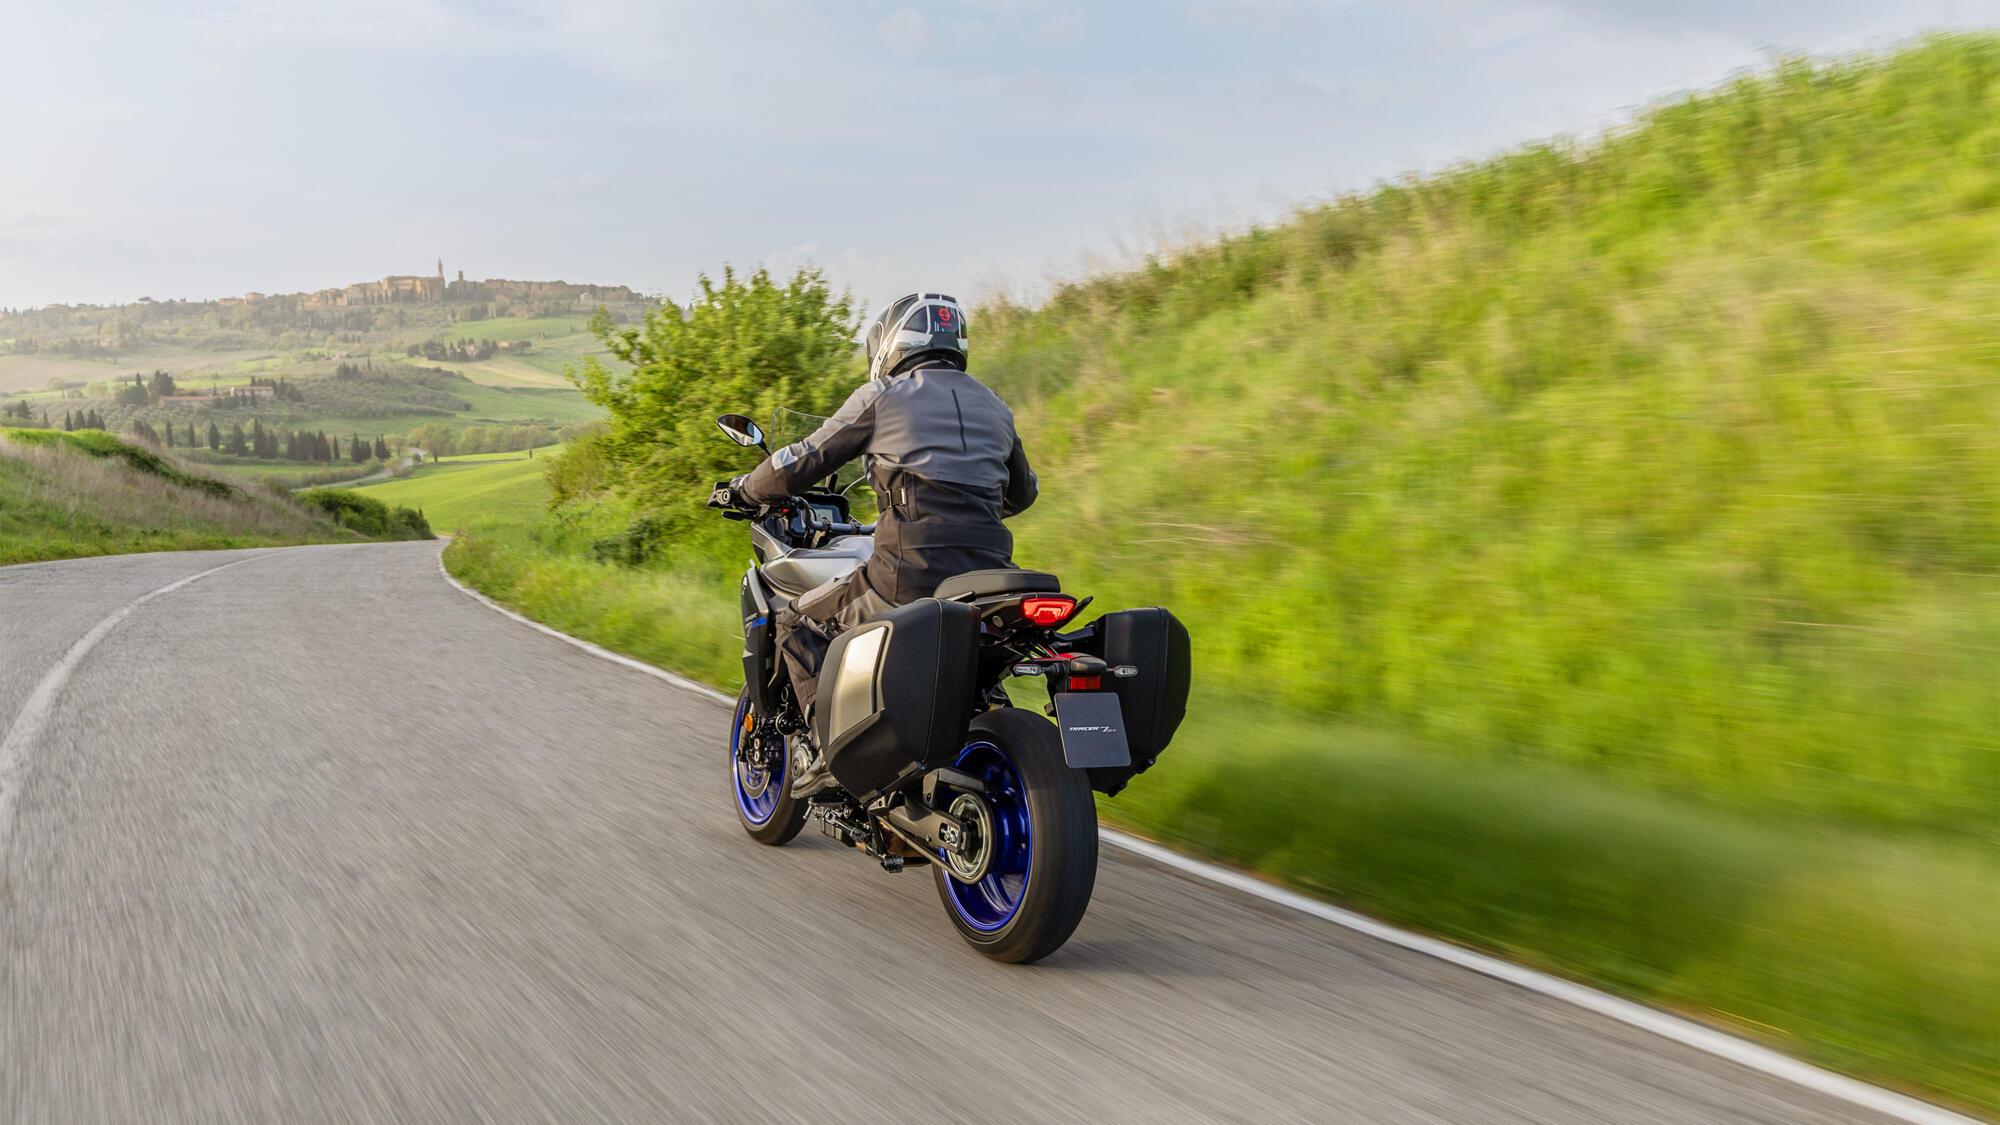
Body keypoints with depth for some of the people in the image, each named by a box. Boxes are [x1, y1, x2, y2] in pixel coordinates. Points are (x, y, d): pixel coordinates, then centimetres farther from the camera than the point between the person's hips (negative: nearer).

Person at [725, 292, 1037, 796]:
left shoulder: (880, 397, 4)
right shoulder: (994, 406, 20)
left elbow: (799, 466, 6)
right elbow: (1022, 491, 35)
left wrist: (746, 486, 26)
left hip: (911, 574, -6)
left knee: (798, 622, 15)